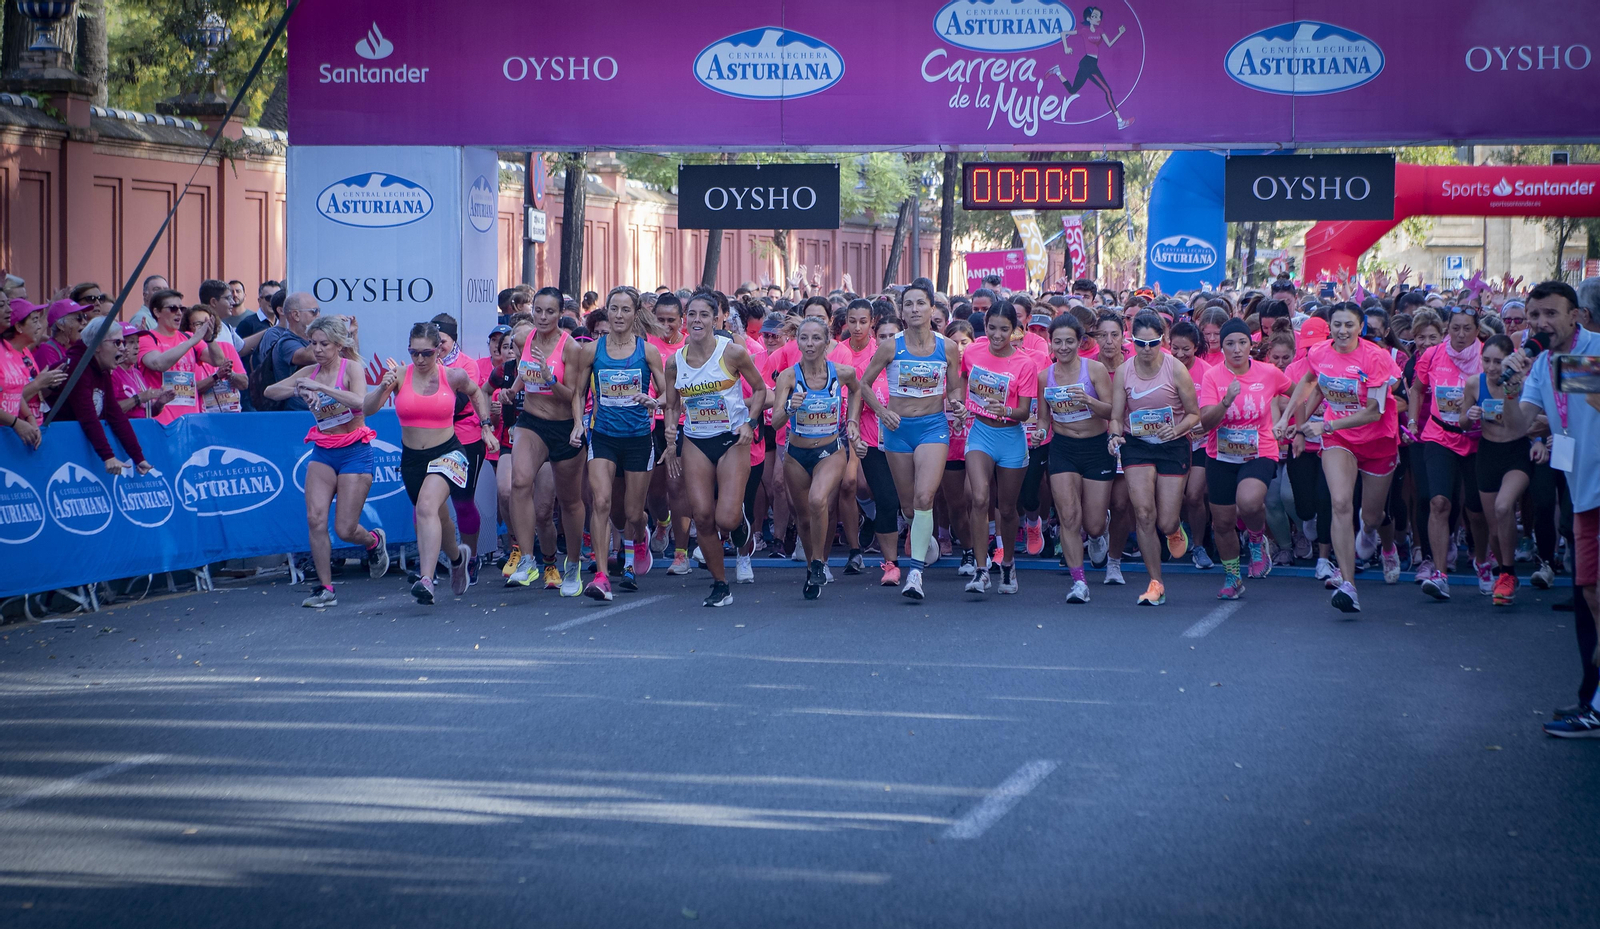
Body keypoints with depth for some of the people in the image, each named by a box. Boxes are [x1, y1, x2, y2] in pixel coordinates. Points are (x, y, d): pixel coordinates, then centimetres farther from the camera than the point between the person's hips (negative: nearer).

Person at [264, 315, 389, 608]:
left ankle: (375, 541, 31)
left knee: (345, 529, -5)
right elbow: (270, 391, -1)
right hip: (323, 452, 4)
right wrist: (298, 389, -20)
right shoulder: (309, 372, 4)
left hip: (355, 452, -4)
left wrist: (320, 387, -33)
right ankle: (325, 589, -4)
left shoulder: (351, 367, -9)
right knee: (315, 518, -13)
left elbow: (360, 401, -28)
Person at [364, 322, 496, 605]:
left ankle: (426, 579, -37)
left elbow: (476, 393, 18)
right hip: (411, 457, 4)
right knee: (438, 518, 18)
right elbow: (367, 409, -15)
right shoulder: (399, 375, -6)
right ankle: (457, 556, 51)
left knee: (426, 507, -28)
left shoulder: (453, 376, -5)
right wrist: (383, 387, -32)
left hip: (447, 453, -3)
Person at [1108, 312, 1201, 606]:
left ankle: (1175, 529, 39)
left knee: (1165, 524, -3)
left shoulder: (1176, 369, -9)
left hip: (1173, 446, -1)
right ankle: (1155, 583, -2)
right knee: (1143, 512, -15)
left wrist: (1177, 429, -23)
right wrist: (1115, 435, -21)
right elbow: (1116, 416, 0)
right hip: (1137, 444, 1)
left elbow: (1194, 414, -3)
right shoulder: (1123, 372, -3)